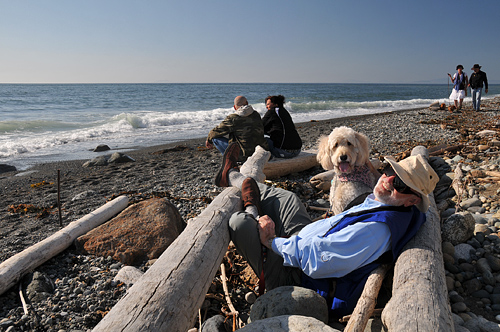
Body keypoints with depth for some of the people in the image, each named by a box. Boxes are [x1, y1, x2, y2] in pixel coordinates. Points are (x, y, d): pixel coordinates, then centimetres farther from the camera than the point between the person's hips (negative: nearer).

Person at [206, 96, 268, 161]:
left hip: (245, 154, -6)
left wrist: (209, 140, 21)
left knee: (215, 138, 1)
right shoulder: (256, 115, 5)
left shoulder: (232, 118, -11)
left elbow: (216, 131, 0)